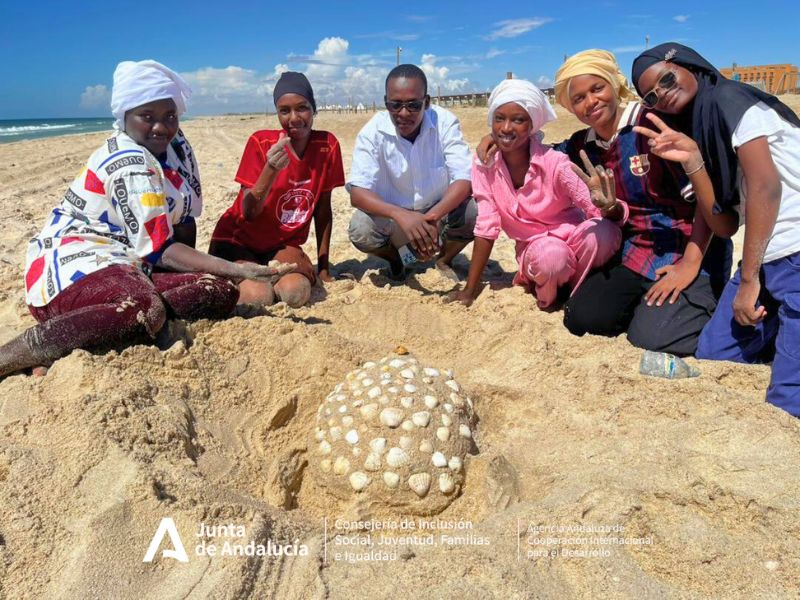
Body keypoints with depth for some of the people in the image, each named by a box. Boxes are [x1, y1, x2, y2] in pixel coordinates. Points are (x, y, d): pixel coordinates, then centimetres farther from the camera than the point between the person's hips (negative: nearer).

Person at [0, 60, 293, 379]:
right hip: (75, 265, -8)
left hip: (126, 265, 8)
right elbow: (159, 249, -20)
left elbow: (184, 213, 13)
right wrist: (239, 270, -28)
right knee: (145, 311, -41)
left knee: (222, 292, -17)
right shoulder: (130, 166, -16)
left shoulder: (174, 143, 9)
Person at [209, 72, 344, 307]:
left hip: (283, 244, 2)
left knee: (296, 292, -30)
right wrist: (271, 169, -34)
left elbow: (323, 209, 1)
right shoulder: (261, 142, -14)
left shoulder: (328, 145, -6)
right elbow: (249, 213, -17)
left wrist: (323, 268, 1)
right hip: (238, 239, -2)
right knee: (258, 297, -30)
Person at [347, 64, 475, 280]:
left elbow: (464, 180, -24)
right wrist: (401, 215, -46)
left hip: (440, 210, 1)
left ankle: (444, 261, 5)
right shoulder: (373, 132, -19)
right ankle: (394, 259, 8)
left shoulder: (445, 122, -18)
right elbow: (357, 192, -27)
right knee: (360, 230, -28)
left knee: (472, 212, -28)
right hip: (393, 216, 0)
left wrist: (432, 217, -44)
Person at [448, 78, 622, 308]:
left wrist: (610, 208, -44)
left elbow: (595, 210, -18)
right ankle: (547, 295, 0)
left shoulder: (554, 163, -21)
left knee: (601, 232, -34)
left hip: (572, 237, 0)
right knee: (550, 256, -35)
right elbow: (486, 228, -10)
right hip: (534, 247, 0)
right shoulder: (484, 166, -13)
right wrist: (469, 291, -10)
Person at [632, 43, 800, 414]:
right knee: (712, 356, 8)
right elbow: (725, 225, 6)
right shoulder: (699, 132, 17)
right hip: (764, 261, 9)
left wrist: (748, 279, -14)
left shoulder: (731, 100, -6)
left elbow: (765, 185, -17)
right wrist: (692, 160, -4)